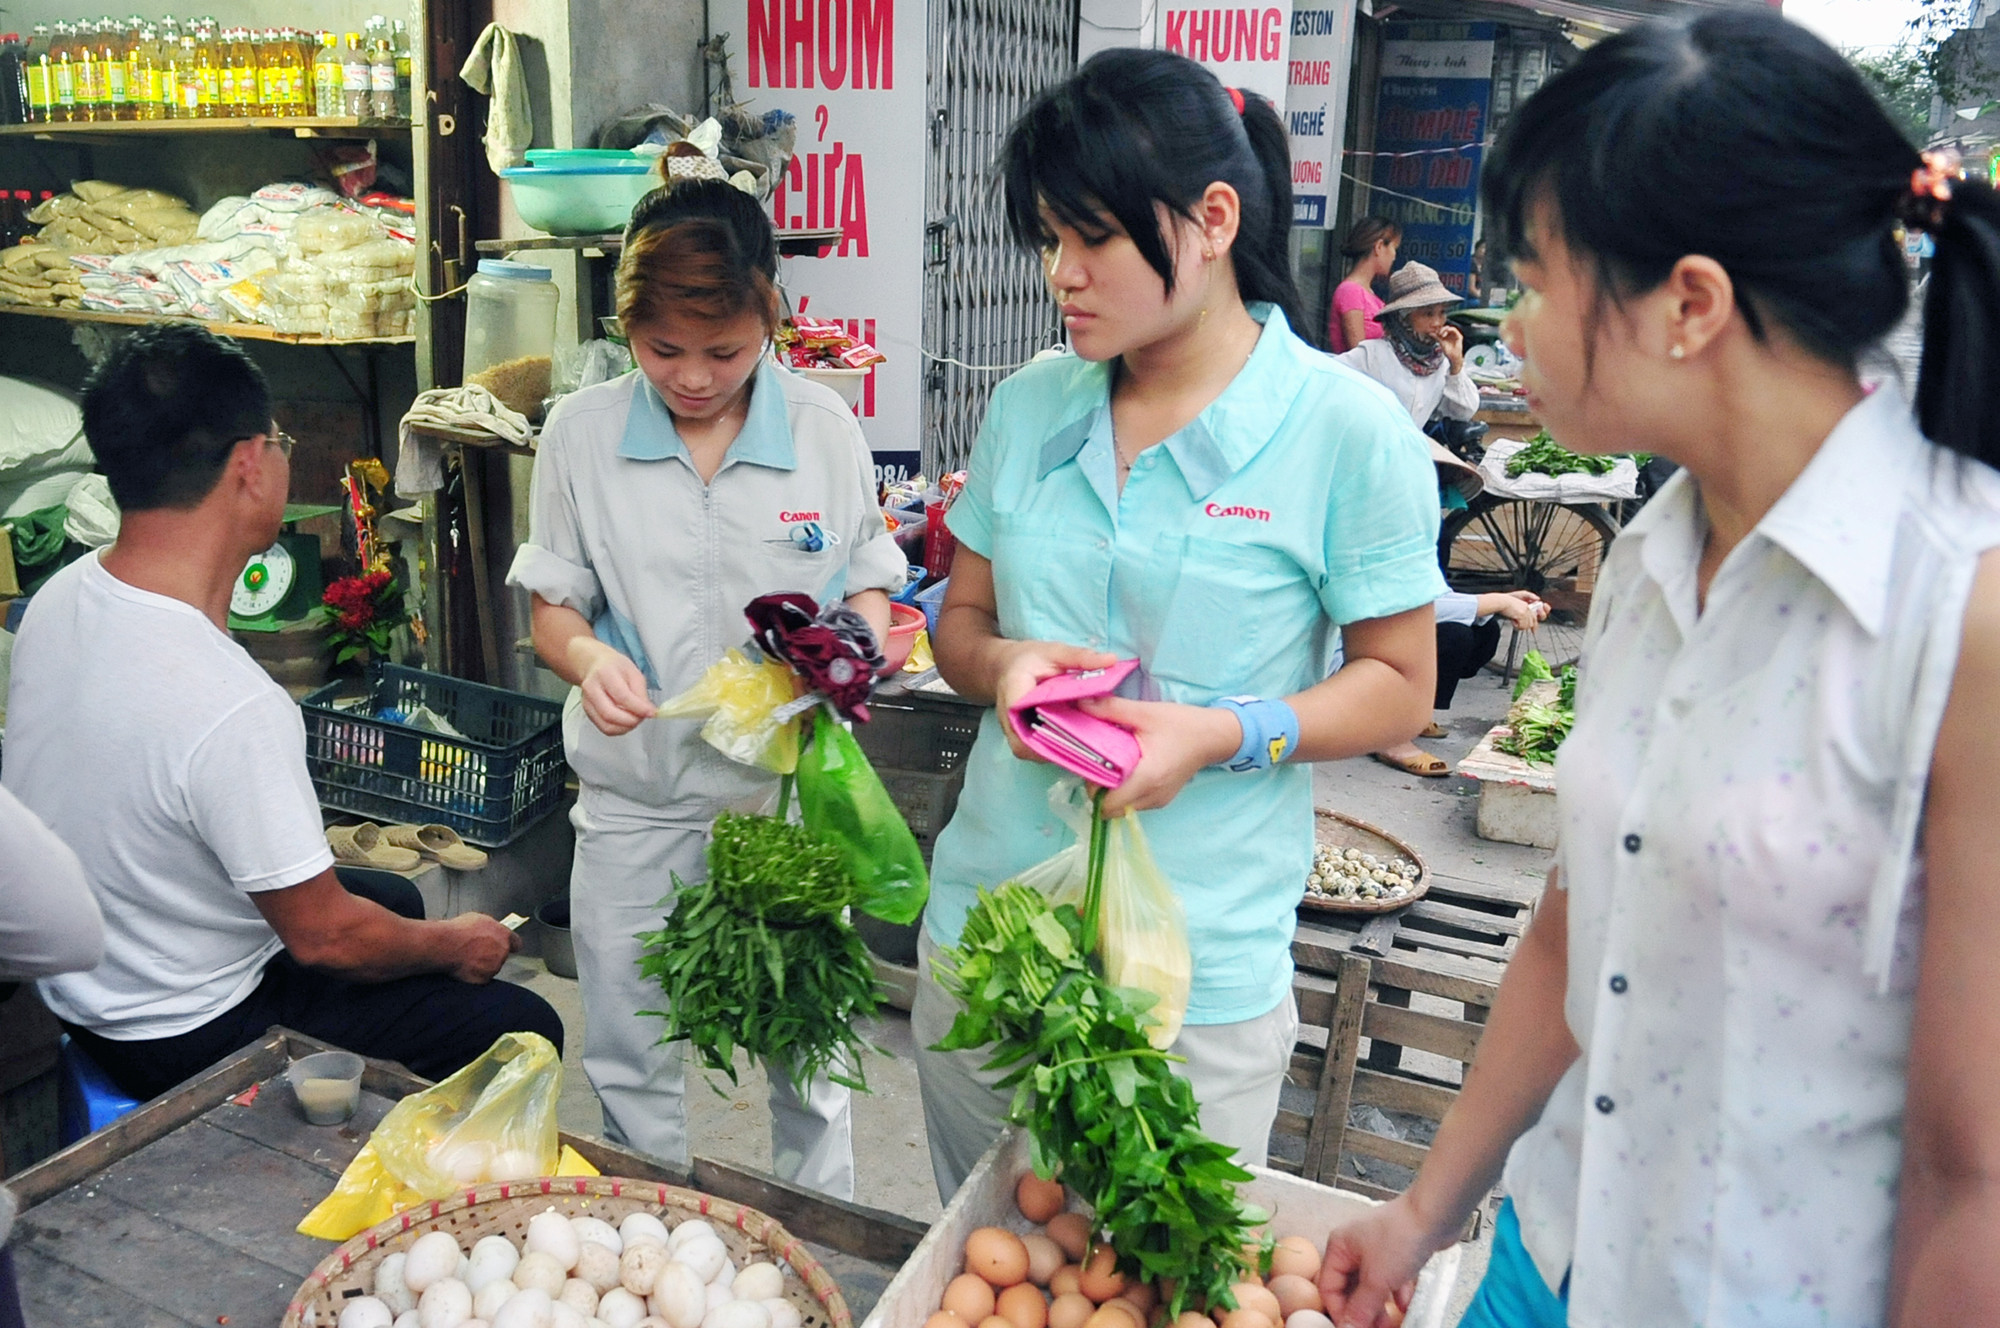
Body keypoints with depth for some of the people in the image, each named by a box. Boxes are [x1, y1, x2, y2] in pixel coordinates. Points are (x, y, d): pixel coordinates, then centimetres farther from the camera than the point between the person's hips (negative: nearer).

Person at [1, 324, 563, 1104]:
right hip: (189, 1040, -9)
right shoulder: (229, 707, -36)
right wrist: (455, 946, -7)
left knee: (397, 899, 27)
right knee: (523, 1031, -3)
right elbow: (324, 937, -24)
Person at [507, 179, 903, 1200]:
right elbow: (553, 608, 4)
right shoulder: (581, 434, -3)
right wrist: (587, 656, -19)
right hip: (635, 794, 1)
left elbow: (868, 585, 6)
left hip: (790, 783, -1)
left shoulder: (824, 426, -4)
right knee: (629, 1064, 15)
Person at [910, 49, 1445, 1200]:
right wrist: (1001, 663, -11)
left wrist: (1225, 734, -21)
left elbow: (1399, 686, -4)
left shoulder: (1348, 431, -10)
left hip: (1195, 974, -4)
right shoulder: (1029, 408, 4)